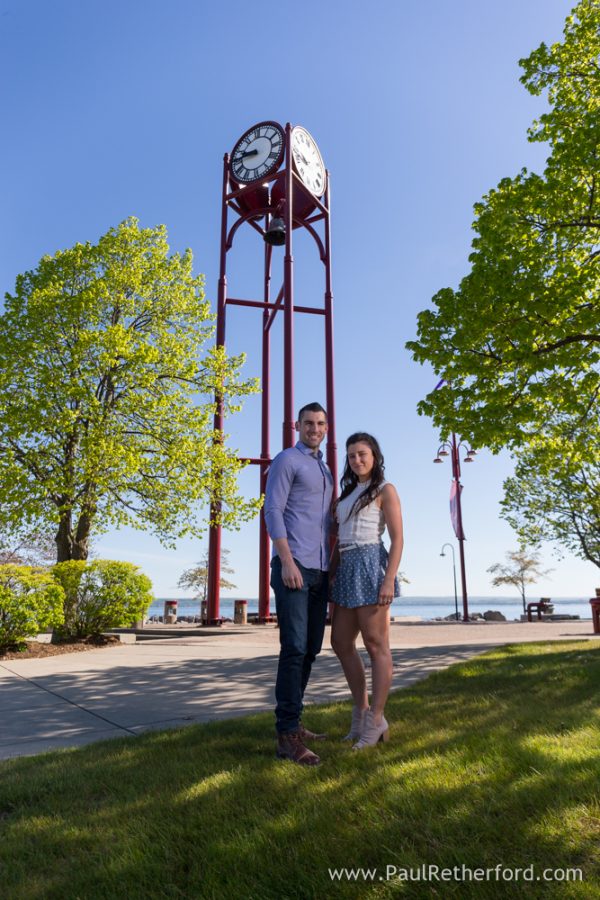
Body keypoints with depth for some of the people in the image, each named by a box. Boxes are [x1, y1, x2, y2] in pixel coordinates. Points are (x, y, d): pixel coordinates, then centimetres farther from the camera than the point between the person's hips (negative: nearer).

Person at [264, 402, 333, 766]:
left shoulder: (325, 469, 22)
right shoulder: (286, 460, -1)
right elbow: (273, 511, -10)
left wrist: (331, 565, 16)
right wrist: (287, 562, -18)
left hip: (320, 571, 8)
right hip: (294, 566, -8)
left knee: (311, 649, 9)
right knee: (295, 648, -11)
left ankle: (294, 721, 19)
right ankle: (288, 735, -5)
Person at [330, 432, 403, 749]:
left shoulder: (385, 490, 0)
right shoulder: (348, 493, 20)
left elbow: (398, 538, -7)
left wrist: (389, 580, -18)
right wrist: (331, 575, 12)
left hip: (371, 565, -8)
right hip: (347, 569, 8)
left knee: (376, 645, -2)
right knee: (341, 643, 9)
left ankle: (374, 721, 7)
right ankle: (362, 711, 22)